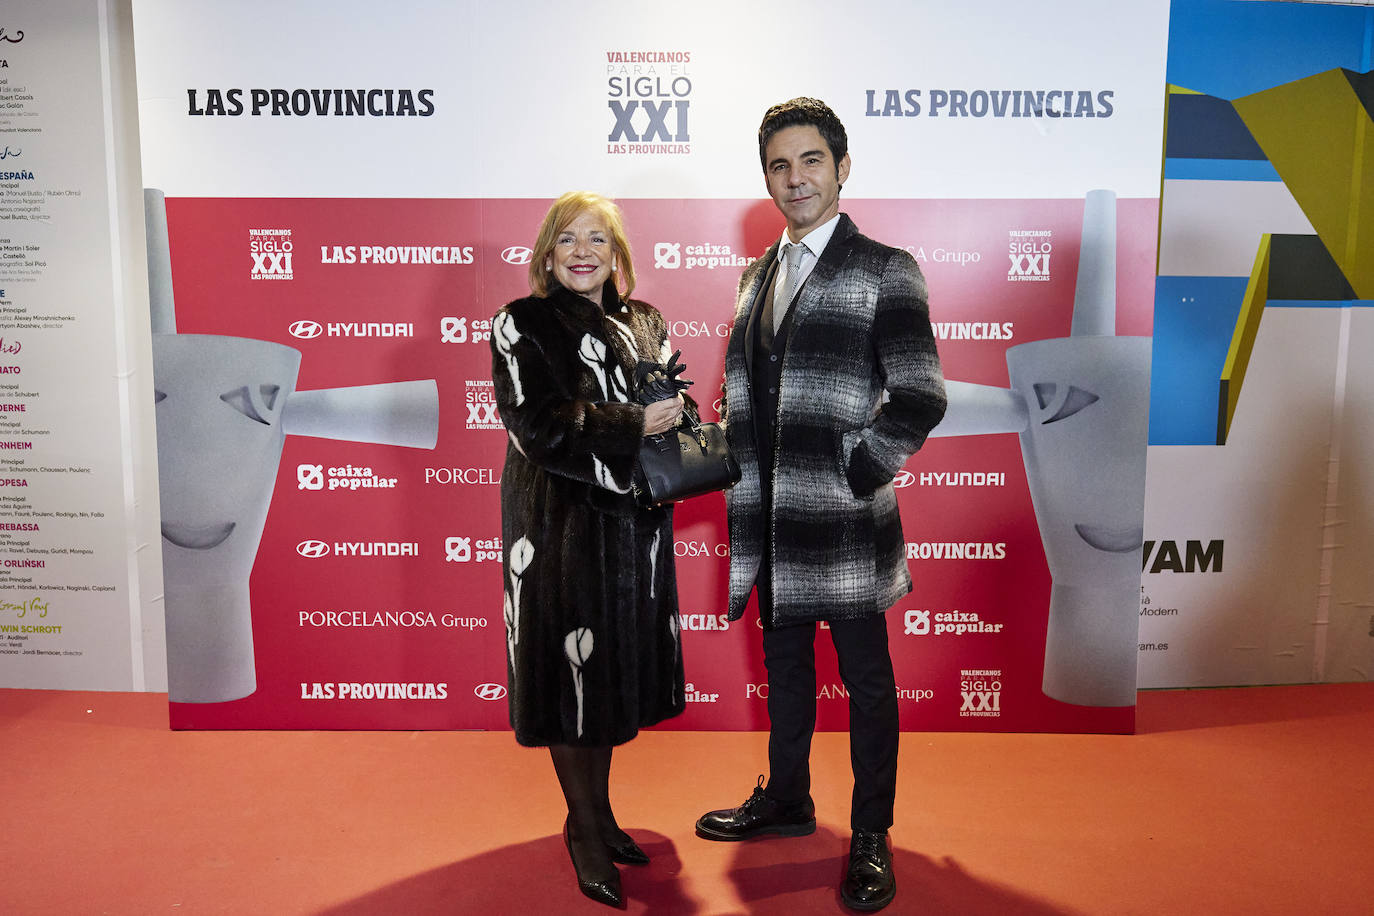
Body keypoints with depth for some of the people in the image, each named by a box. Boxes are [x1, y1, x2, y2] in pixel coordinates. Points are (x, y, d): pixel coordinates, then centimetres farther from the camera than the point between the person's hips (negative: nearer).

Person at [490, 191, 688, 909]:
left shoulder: (644, 323, 11)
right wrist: (632, 425, -18)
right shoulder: (522, 325, -4)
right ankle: (586, 831, 21)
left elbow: (671, 406, 13)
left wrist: (673, 414, -11)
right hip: (561, 521, -5)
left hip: (632, 522, 5)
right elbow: (538, 428, -15)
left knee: (614, 668, 13)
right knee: (572, 668, 2)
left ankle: (597, 815, 31)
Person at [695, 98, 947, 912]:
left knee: (865, 677, 7)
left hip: (844, 520, -6)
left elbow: (919, 401, -11)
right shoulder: (758, 276, 13)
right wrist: (742, 482, 6)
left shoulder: (884, 271, -6)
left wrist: (854, 473, -12)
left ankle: (871, 835, 24)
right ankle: (786, 801, 39)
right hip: (771, 520, 6)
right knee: (784, 664, 19)